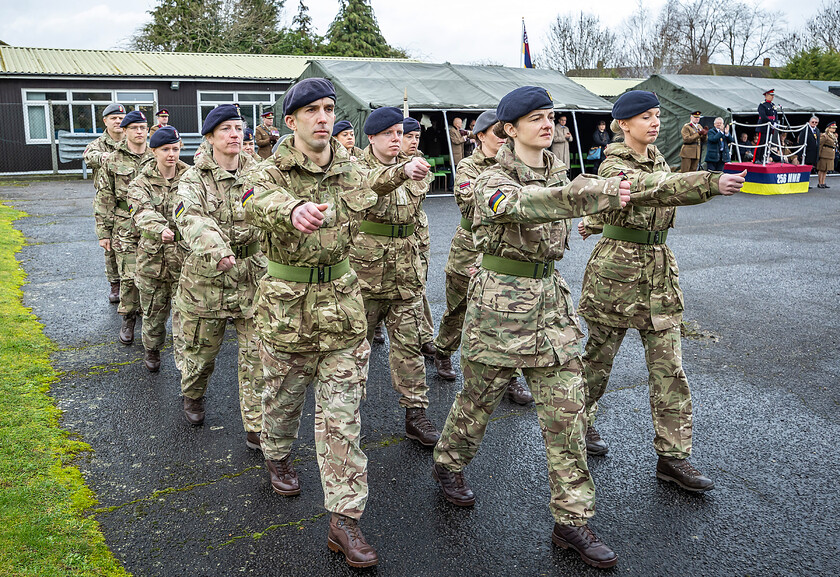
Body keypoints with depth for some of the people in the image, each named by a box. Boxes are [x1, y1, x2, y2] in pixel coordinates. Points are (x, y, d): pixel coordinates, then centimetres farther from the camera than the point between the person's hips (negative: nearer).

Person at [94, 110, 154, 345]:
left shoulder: (156, 158, 8)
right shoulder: (113, 161, 2)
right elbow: (104, 199, 2)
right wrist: (103, 232, -1)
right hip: (125, 226, -2)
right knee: (129, 275, -3)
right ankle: (128, 318, 13)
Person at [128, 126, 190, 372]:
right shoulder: (141, 183, -2)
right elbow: (143, 212, -22)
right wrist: (159, 229, -43)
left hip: (185, 253, 0)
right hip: (153, 255, 0)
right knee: (154, 309, 12)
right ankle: (151, 350, 37)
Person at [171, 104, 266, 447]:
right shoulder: (194, 179, -7)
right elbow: (190, 219, -27)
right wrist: (215, 248, -46)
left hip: (253, 277, 2)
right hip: (206, 279, -1)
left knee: (258, 356, -1)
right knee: (200, 349, 16)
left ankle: (257, 429, 11)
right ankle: (193, 396, 48)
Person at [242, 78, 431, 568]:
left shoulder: (349, 166, 2)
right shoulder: (273, 171, -12)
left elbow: (370, 182, 29)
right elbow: (257, 200, -38)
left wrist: (404, 170, 12)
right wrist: (294, 209, -61)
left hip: (343, 306, 3)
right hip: (287, 306, -2)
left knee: (342, 417, 2)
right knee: (284, 398, 18)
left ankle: (345, 519, 10)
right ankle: (278, 457, 51)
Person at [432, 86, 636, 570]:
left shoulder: (556, 169, 7)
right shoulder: (494, 181, -14)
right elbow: (527, 202, -37)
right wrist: (603, 193, -48)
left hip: (551, 301, 6)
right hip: (500, 304, -5)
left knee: (567, 411, 2)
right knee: (480, 399, 12)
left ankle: (572, 520, 13)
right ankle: (449, 464, 41)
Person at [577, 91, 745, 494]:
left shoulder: (656, 157, 10)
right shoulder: (614, 167, -14)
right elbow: (655, 188, -36)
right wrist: (713, 182, -48)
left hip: (659, 273, 7)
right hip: (616, 272, -6)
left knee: (669, 366, 3)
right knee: (599, 356, 10)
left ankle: (672, 456, 10)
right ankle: (580, 422, 34)